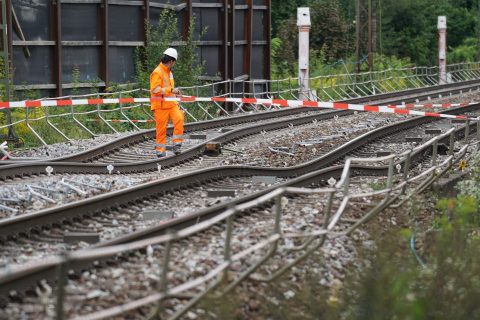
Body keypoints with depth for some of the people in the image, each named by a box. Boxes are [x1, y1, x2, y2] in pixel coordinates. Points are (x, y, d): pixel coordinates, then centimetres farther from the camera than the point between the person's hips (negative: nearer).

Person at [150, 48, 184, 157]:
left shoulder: (169, 72, 18)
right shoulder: (157, 73, -13)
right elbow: (155, 90, -22)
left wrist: (174, 91, 17)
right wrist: (171, 90, -23)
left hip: (171, 103, 7)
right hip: (161, 105, -7)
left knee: (179, 119, -16)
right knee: (161, 128, -2)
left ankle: (177, 144, -9)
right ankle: (160, 150, 8)